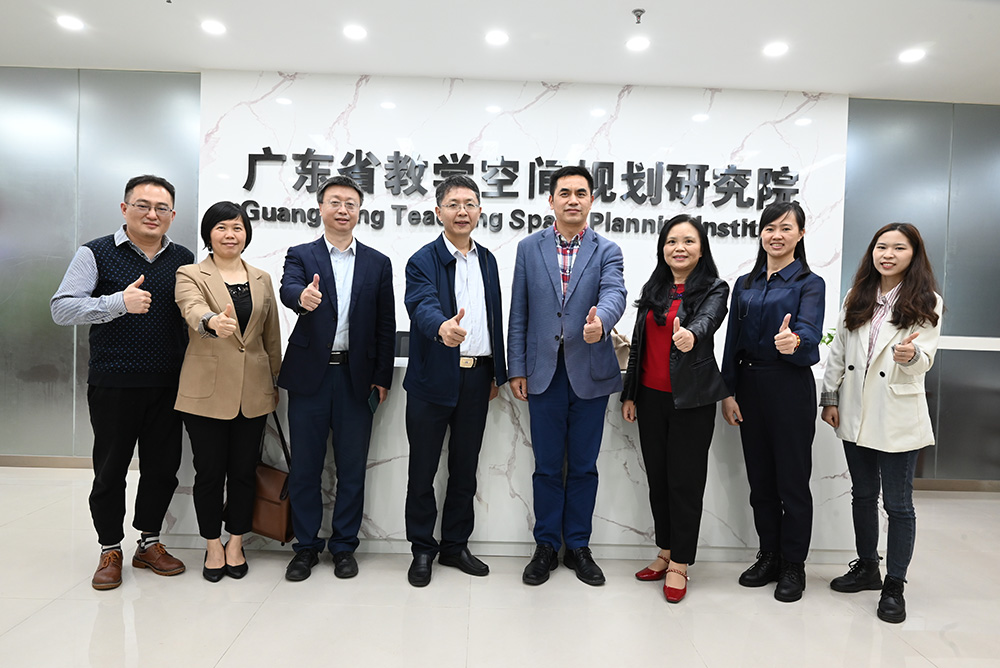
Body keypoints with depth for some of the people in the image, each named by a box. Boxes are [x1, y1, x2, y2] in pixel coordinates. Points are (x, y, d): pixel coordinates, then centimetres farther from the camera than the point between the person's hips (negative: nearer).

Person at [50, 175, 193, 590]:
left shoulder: (183, 259, 8)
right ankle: (110, 551, 26)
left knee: (163, 466, 11)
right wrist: (120, 302, -22)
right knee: (110, 469, 9)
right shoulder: (96, 254, -1)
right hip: (113, 384, -3)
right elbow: (61, 309, -8)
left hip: (168, 384, 3)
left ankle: (149, 543, 29)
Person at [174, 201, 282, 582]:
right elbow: (193, 310, -23)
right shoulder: (190, 275, 0)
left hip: (252, 391, 3)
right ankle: (213, 546, 24)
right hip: (207, 390, -3)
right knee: (209, 472, 6)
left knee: (244, 471, 9)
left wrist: (276, 382, 13)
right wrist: (214, 321, -45)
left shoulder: (262, 280, 12)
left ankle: (235, 544, 26)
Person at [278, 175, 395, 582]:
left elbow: (385, 326, 7)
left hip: (357, 377, 1)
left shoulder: (377, 263, 9)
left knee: (352, 469, 8)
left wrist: (382, 377, 2)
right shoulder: (301, 255, 6)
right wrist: (303, 296, -41)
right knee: (304, 467, 8)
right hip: (310, 375, -1)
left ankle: (344, 546, 23)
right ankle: (306, 546, 24)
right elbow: (288, 288, -17)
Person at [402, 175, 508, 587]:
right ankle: (422, 549, 24)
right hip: (433, 379, -4)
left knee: (465, 468, 14)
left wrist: (497, 372, 13)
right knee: (423, 469, 7)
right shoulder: (423, 261, -6)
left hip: (476, 379, 5)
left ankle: (455, 545, 29)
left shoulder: (488, 260, 11)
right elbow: (422, 305, -25)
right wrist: (442, 327, -48)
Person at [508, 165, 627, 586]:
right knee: (547, 467, 9)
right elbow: (518, 314, 5)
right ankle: (546, 547, 26)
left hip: (589, 374, 0)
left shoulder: (606, 251, 3)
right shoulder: (529, 248, 6)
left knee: (584, 467, 10)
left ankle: (578, 547, 27)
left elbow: (614, 294, -17)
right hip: (544, 373, 1)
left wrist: (600, 320, -40)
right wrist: (517, 369, 1)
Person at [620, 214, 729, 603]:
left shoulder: (713, 290, -3)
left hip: (691, 399, -5)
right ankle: (666, 552, 29)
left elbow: (708, 320, -26)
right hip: (651, 397, 5)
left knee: (685, 480, 2)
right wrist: (630, 394, 13)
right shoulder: (653, 290, 11)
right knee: (658, 477, 13)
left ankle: (679, 564, 16)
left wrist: (690, 334, -49)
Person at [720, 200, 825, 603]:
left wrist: (794, 340, -44)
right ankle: (769, 557, 29)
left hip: (790, 388, -4)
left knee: (792, 479, 4)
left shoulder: (809, 284, -2)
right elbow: (733, 341, 8)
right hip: (749, 385, 5)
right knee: (759, 478, 13)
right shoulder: (744, 284, 10)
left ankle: (793, 565, 21)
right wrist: (728, 393, 1)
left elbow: (810, 331, -20)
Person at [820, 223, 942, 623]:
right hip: (855, 413, 4)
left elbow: (924, 358, -12)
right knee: (863, 495, 15)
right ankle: (866, 568, 32)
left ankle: (894, 586, 18)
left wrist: (911, 355, -36)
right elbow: (838, 351, 9)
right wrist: (830, 398, 4)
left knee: (897, 504, 4)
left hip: (897, 417, -4)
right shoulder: (857, 298, 9)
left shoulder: (926, 303, -3)